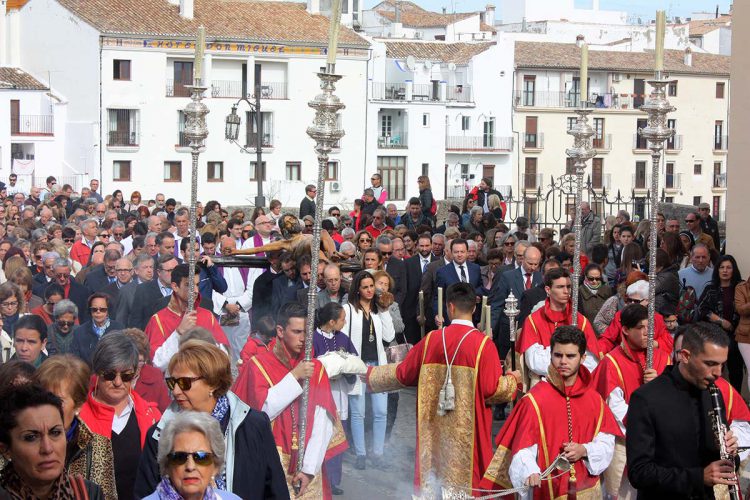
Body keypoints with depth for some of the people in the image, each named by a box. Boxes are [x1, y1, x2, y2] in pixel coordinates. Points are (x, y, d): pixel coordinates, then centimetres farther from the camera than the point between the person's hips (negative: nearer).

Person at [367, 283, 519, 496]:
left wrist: (371, 374, 23)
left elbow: (403, 374, 6)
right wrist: (512, 380, 8)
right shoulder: (483, 344, -12)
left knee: (433, 476, 15)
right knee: (468, 478, 8)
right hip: (468, 432, -3)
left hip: (434, 429, 3)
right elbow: (492, 390, -13)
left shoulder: (431, 340, -3)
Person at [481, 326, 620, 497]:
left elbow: (607, 441, 4)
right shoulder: (534, 400, -11)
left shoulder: (594, 400, 2)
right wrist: (530, 473, -37)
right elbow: (524, 448, -18)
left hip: (589, 490, 4)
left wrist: (585, 450, -15)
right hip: (549, 491, -4)